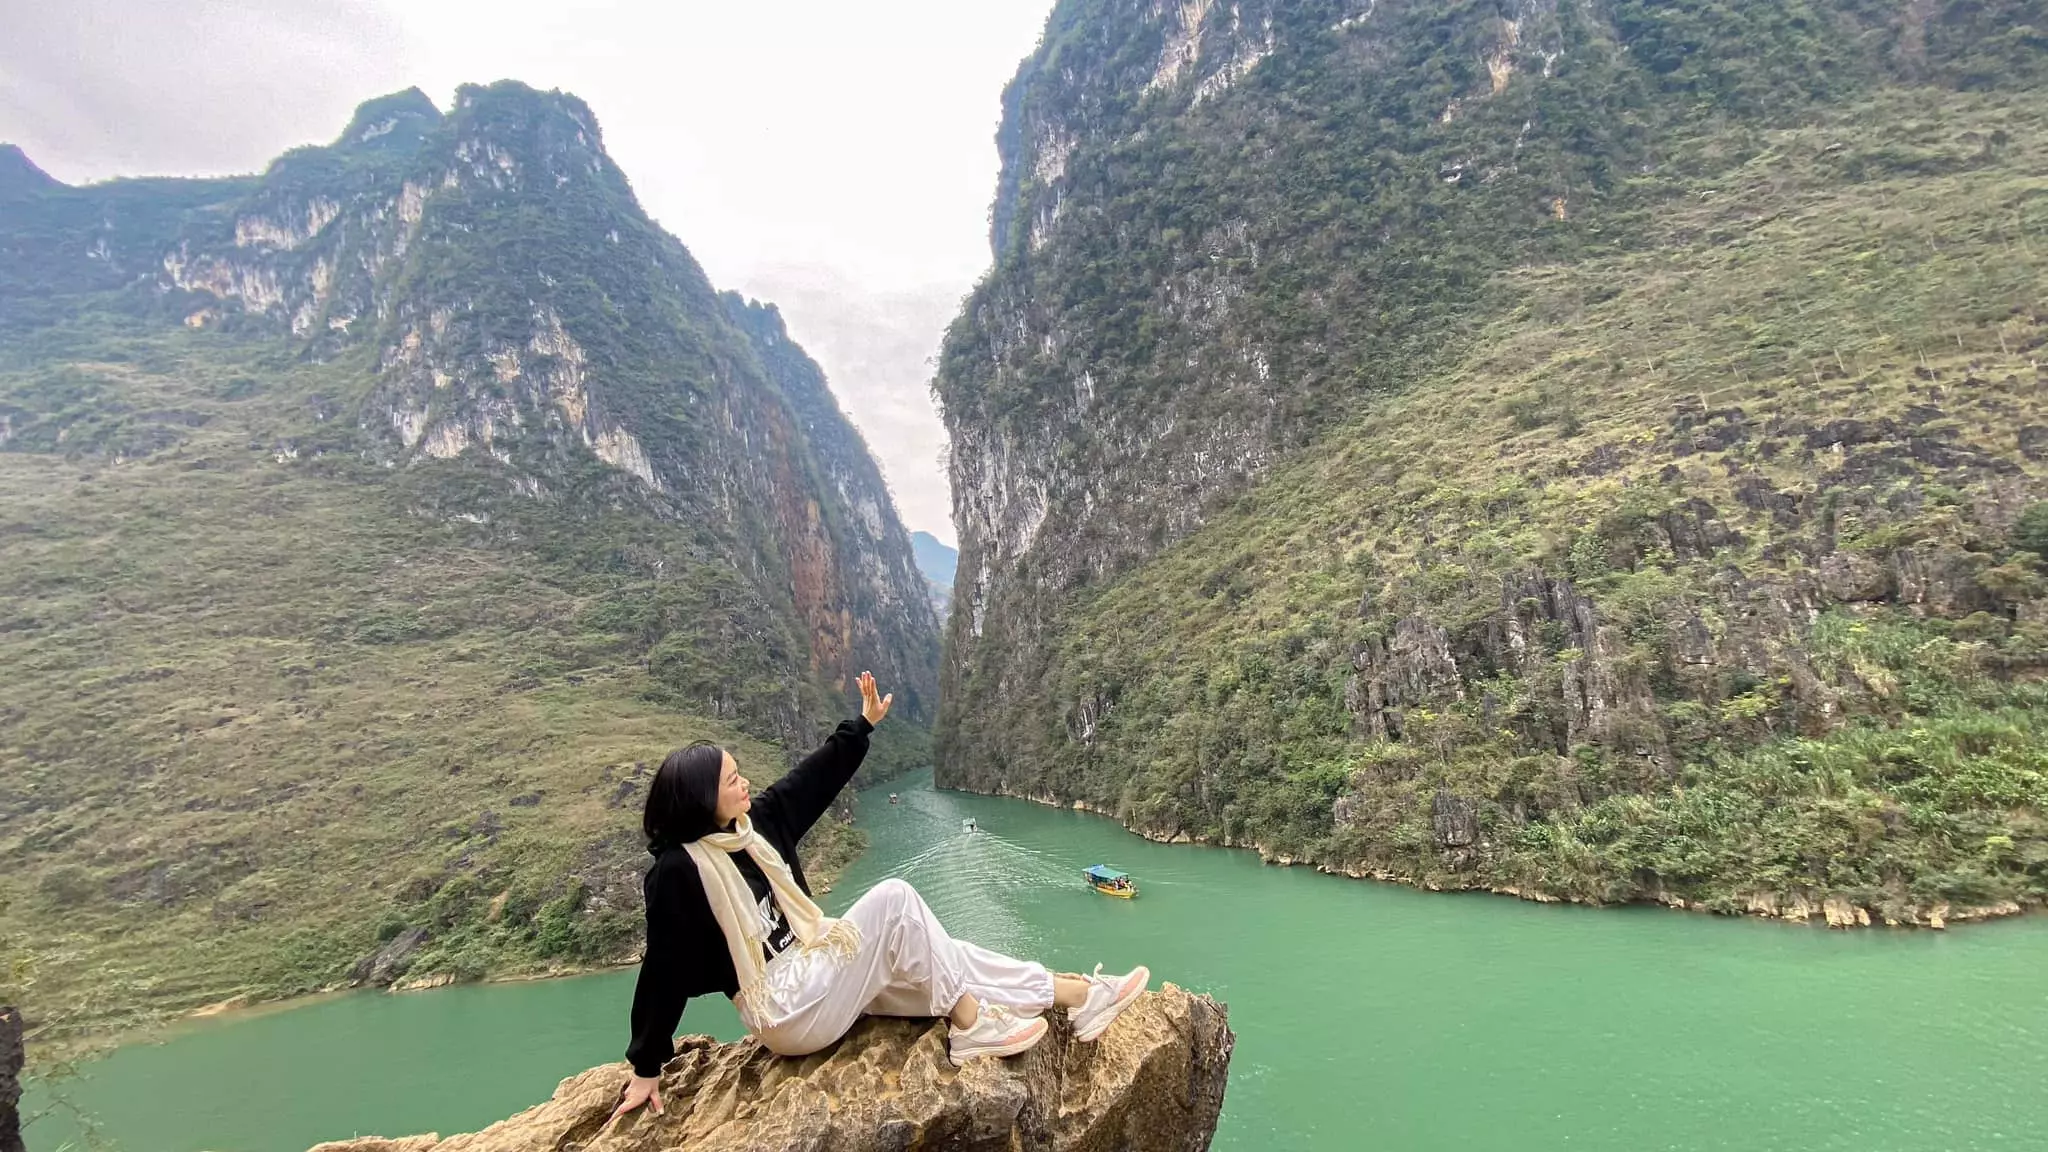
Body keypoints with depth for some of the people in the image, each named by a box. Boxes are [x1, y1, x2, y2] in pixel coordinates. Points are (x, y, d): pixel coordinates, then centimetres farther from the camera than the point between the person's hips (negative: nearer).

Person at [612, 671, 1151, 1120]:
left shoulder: (755, 822, 2)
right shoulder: (679, 871, -19)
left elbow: (815, 778, 10)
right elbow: (664, 971, -15)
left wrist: (864, 723, 9)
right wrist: (646, 1068, -10)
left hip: (813, 968, 8)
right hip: (786, 1011, -8)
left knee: (943, 956, -3)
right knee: (893, 898, -21)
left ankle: (1077, 996, 0)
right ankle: (971, 1027, -15)